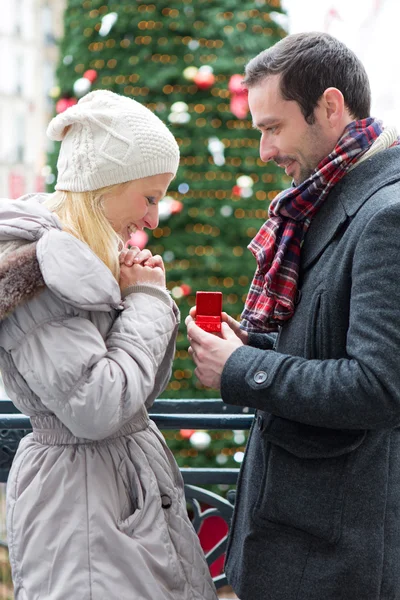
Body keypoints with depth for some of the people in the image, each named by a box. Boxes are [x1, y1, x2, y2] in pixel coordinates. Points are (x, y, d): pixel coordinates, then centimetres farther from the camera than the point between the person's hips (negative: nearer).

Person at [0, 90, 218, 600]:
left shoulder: (93, 255, 11)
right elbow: (96, 409, -26)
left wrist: (148, 296, -1)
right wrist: (147, 301, -14)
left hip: (139, 476, 9)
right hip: (80, 495, -9)